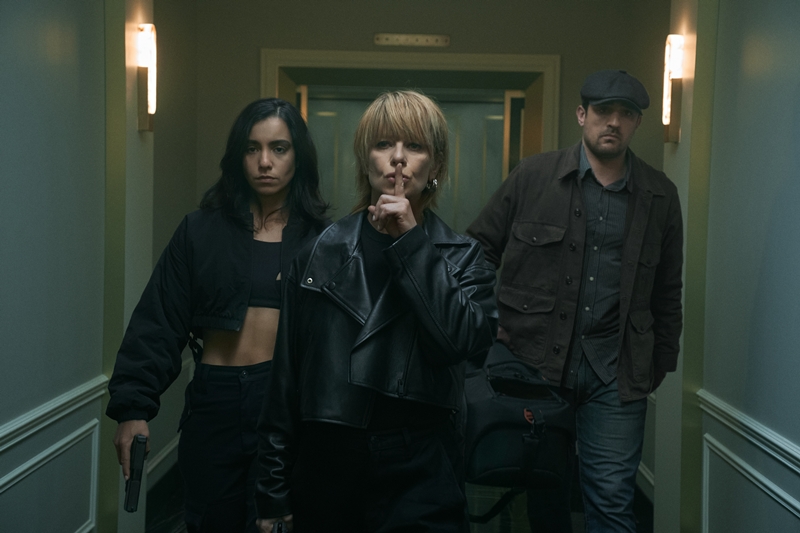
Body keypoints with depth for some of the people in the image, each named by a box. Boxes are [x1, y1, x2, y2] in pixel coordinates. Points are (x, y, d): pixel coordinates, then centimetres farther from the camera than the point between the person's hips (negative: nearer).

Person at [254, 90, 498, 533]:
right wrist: (273, 491, 3)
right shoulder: (321, 251, 3)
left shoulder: (460, 256, 2)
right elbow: (286, 376, 3)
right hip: (325, 460, 1)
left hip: (420, 467, -1)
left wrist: (411, 243, -16)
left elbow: (466, 339, -17)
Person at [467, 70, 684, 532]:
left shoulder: (660, 196, 6)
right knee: (545, 490, 13)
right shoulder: (534, 176, 0)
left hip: (616, 373, 1)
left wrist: (662, 364, 11)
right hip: (534, 357, 0)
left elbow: (667, 291, 13)